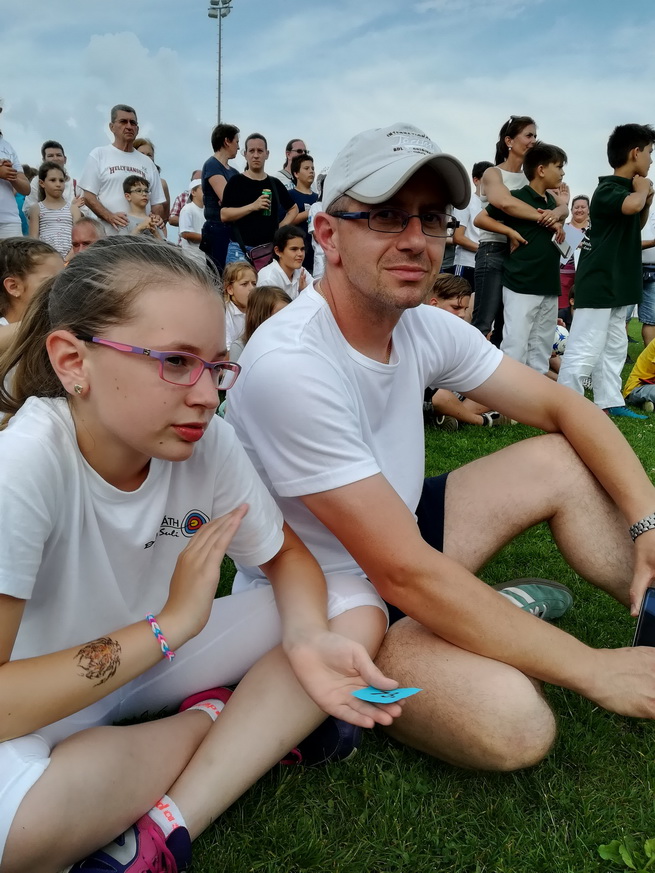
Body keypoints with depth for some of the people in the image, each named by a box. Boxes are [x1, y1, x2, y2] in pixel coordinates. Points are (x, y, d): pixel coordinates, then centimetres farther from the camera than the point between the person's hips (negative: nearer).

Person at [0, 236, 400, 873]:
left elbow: (284, 555, -2)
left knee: (357, 612, -9)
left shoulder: (209, 443, -17)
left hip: (157, 654, 5)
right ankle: (216, 720, -7)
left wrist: (307, 636, -23)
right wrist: (170, 624, -30)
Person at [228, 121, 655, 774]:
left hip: (396, 541, 8)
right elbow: (405, 573, -30)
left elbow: (562, 408, 2)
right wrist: (593, 671, -23)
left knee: (560, 460, 1)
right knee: (512, 720, -29)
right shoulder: (291, 367, -29)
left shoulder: (426, 328, -5)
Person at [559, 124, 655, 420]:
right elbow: (631, 205, -37)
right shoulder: (608, 189, -14)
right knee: (584, 351, -11)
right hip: (598, 284, -10)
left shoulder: (628, 188, 13)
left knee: (614, 347, 14)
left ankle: (609, 402, 23)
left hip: (618, 284, 10)